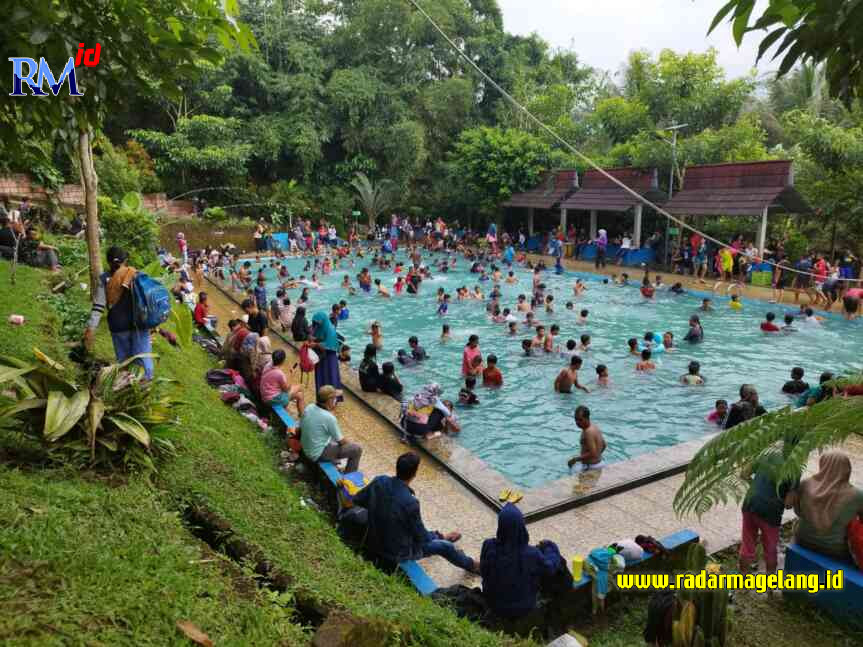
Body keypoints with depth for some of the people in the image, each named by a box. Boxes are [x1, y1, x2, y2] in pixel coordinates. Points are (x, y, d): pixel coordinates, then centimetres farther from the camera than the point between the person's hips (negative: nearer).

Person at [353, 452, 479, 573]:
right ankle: (471, 565, 41)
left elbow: (357, 500, 2)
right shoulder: (410, 502, -33)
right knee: (444, 546, 15)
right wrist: (440, 536, 4)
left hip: (372, 541, 6)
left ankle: (440, 537, 58)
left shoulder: (379, 481, -17)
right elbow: (421, 537, -17)